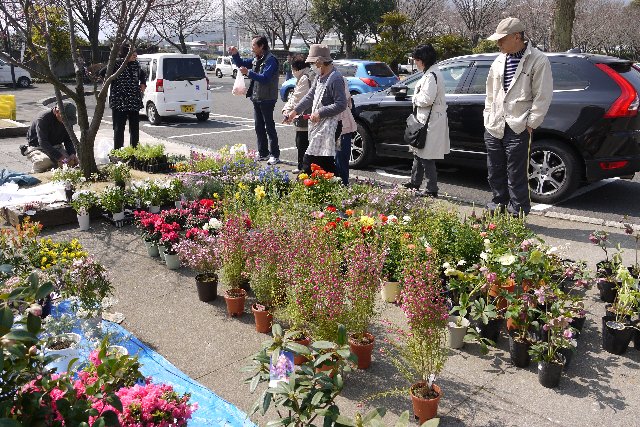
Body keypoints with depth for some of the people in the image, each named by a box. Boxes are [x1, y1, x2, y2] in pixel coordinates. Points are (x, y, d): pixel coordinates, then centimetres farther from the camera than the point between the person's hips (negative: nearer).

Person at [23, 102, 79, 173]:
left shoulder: (67, 120, -6)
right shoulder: (43, 118, -24)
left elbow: (68, 140, 2)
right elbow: (43, 142, -30)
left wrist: (72, 154, -20)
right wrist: (59, 157, -40)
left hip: (56, 147, 6)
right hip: (37, 147, -5)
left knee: (73, 161, -16)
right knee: (45, 161, -37)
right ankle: (35, 172, -2)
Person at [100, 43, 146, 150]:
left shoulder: (135, 64, 9)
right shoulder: (117, 63, -8)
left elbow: (143, 74, 28)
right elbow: (102, 73, -8)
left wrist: (143, 84, 14)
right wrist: (112, 83, -4)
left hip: (134, 101, 5)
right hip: (119, 100, -5)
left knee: (135, 127, 9)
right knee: (119, 127, 1)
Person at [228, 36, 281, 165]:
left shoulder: (271, 60, -14)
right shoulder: (257, 59, 12)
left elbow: (264, 78, -25)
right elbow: (241, 64, 24)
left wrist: (248, 73, -29)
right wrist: (235, 54, 7)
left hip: (267, 99, -9)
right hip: (256, 98, 9)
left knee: (269, 127, -5)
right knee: (259, 127, 13)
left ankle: (275, 155, 0)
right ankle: (263, 153, 22)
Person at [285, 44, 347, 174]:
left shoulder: (335, 78, -15)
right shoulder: (320, 77, 15)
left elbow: (341, 104, -19)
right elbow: (310, 96, 20)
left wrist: (320, 113, -18)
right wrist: (295, 111, 13)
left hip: (328, 127, -9)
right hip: (318, 125, 9)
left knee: (309, 161, -13)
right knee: (327, 163, 12)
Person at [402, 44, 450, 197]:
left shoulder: (431, 75, -19)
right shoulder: (431, 73, 15)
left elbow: (427, 99, -25)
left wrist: (415, 98, -9)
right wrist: (417, 98, 6)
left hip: (431, 122, -11)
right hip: (427, 119, 11)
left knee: (426, 157, -4)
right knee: (419, 153, 20)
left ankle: (432, 189, 3)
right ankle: (415, 183, 32)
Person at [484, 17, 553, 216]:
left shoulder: (538, 61, -6)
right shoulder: (500, 60, 13)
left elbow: (542, 96, -8)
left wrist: (530, 123, -11)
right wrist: (488, 117, 14)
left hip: (518, 129, -6)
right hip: (493, 127, 6)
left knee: (516, 175, -2)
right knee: (495, 172, 14)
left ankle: (517, 213, 9)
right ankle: (498, 204, 29)